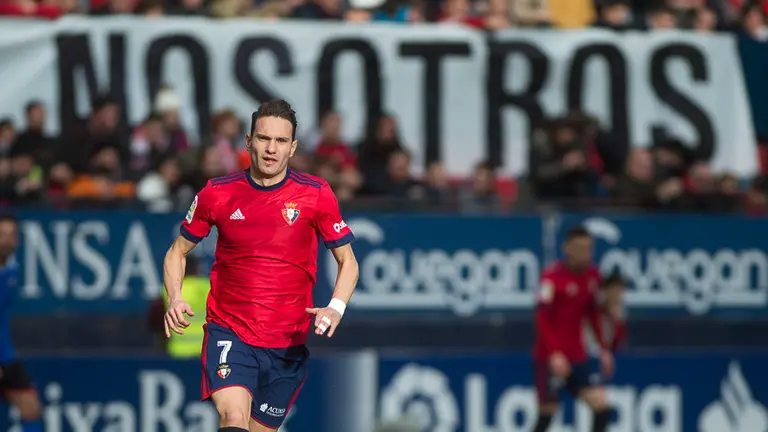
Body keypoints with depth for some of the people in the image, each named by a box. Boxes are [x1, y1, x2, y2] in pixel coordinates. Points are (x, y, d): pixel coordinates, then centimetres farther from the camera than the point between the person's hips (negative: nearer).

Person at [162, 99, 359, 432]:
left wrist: (336, 308, -14)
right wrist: (175, 299, -7)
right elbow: (177, 252, 13)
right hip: (228, 333, -1)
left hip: (288, 343, 1)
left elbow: (347, 261, 6)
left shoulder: (316, 195, -2)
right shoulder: (217, 193, -1)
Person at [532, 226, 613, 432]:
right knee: (547, 413, -1)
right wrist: (554, 353, -27)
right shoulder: (553, 276, -15)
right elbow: (542, 319, -19)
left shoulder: (592, 275, 4)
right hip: (551, 358, -6)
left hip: (577, 355, 6)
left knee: (602, 407, -7)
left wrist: (604, 349, 12)